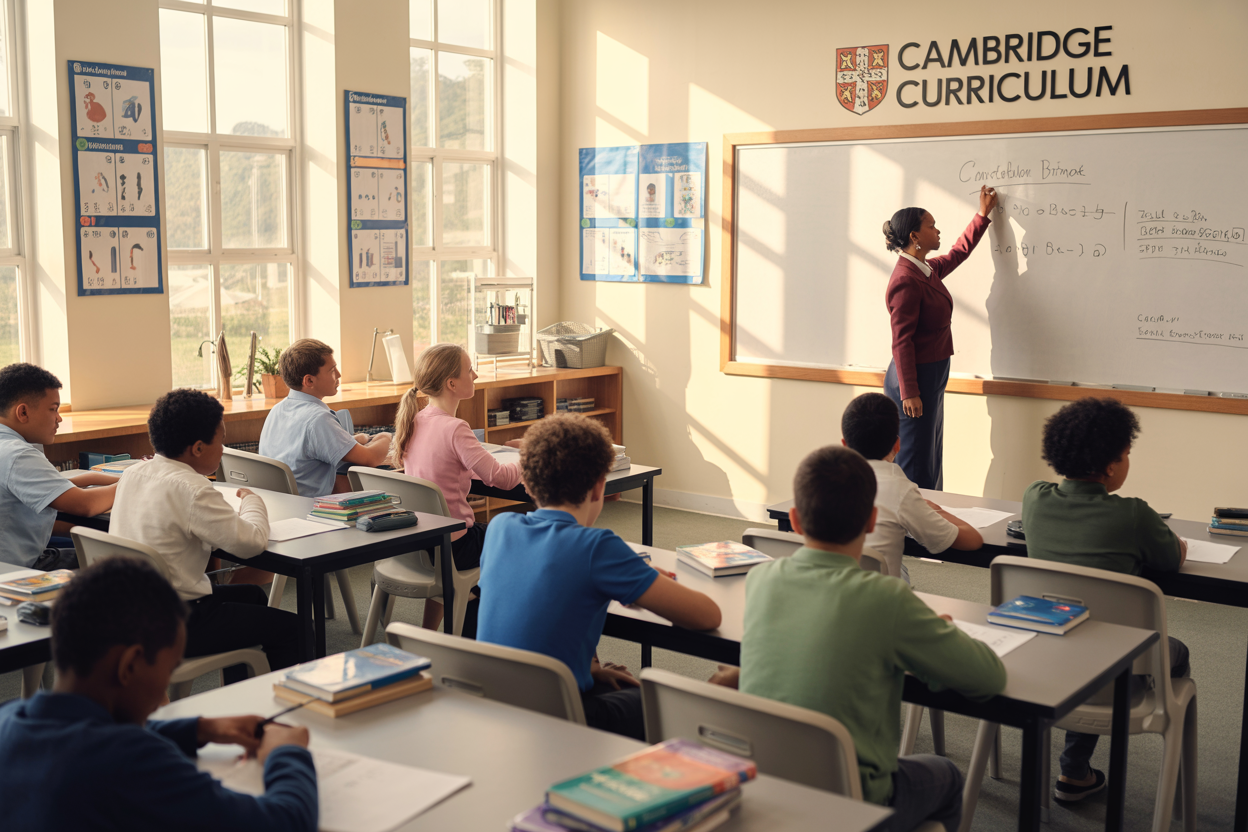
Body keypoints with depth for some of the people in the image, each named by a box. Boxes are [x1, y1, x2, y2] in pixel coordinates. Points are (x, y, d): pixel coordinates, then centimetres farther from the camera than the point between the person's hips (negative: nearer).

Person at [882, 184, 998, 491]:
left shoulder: (928, 269, 10)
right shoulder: (906, 280, -19)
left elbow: (959, 251, 32)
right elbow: (901, 341, -21)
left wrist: (983, 214, 35)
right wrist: (908, 392, -23)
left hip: (932, 376, 10)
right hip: (916, 378, -10)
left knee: (931, 461, 15)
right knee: (914, 465, -5)